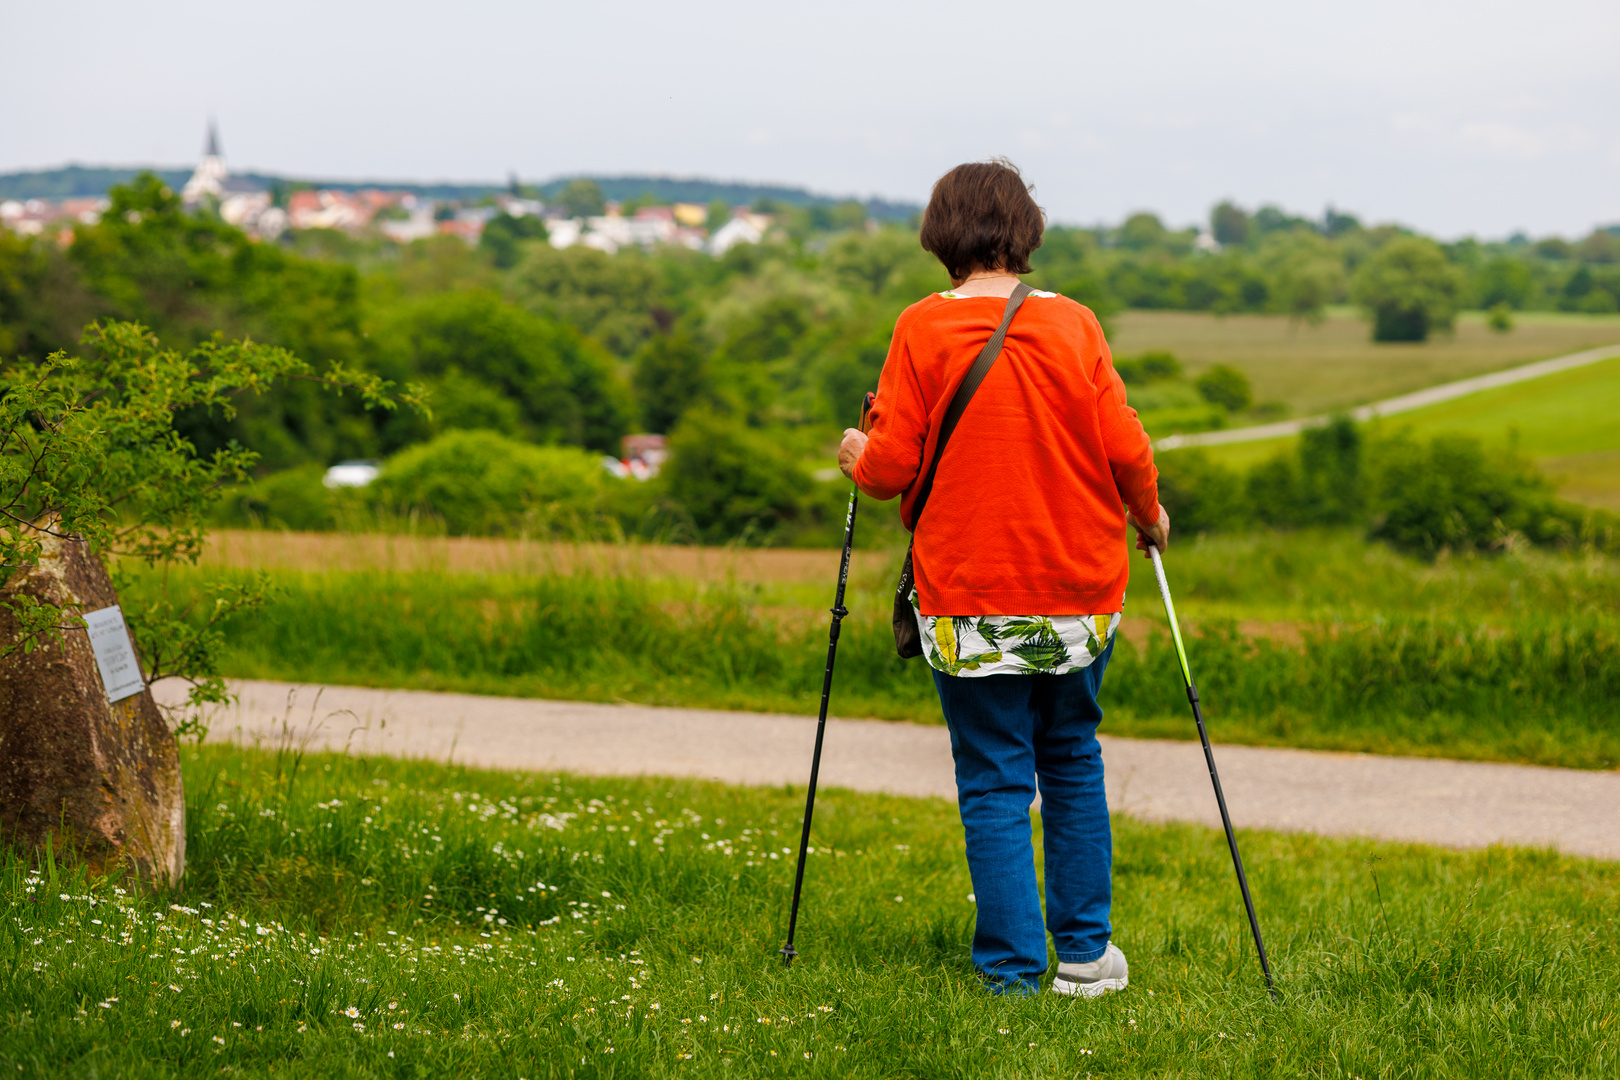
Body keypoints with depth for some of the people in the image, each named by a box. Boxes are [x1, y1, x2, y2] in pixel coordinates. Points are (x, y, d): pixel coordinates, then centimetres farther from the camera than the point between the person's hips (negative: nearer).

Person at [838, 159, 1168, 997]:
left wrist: (857, 457, 13)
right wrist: (1148, 513, 16)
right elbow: (1125, 449, -4)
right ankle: (1084, 952, 22)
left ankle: (1012, 971, 4)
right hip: (1079, 590, 2)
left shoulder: (922, 329, -8)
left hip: (969, 599, -2)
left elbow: (892, 466, -10)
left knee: (994, 783, 4)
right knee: (1072, 763, 18)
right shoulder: (1073, 326, -3)